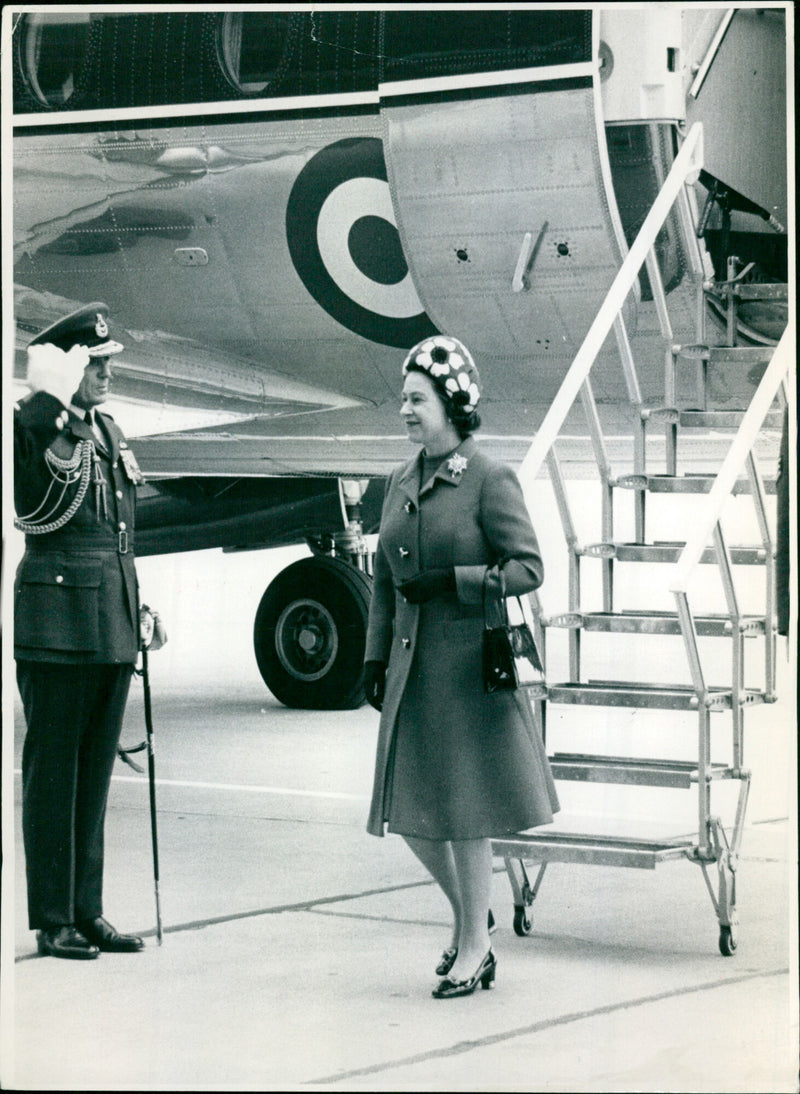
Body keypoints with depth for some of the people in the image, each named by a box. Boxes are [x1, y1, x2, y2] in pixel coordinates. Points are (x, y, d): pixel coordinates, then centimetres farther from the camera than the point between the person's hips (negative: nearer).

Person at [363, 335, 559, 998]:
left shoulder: (490, 481, -8)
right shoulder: (401, 484, 12)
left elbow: (528, 568, -10)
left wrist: (450, 582, -18)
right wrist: (376, 657, 11)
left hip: (470, 665, -7)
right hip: (412, 668, 7)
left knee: (465, 805, -3)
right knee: (410, 806, 8)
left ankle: (474, 944, 10)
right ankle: (468, 915, 31)